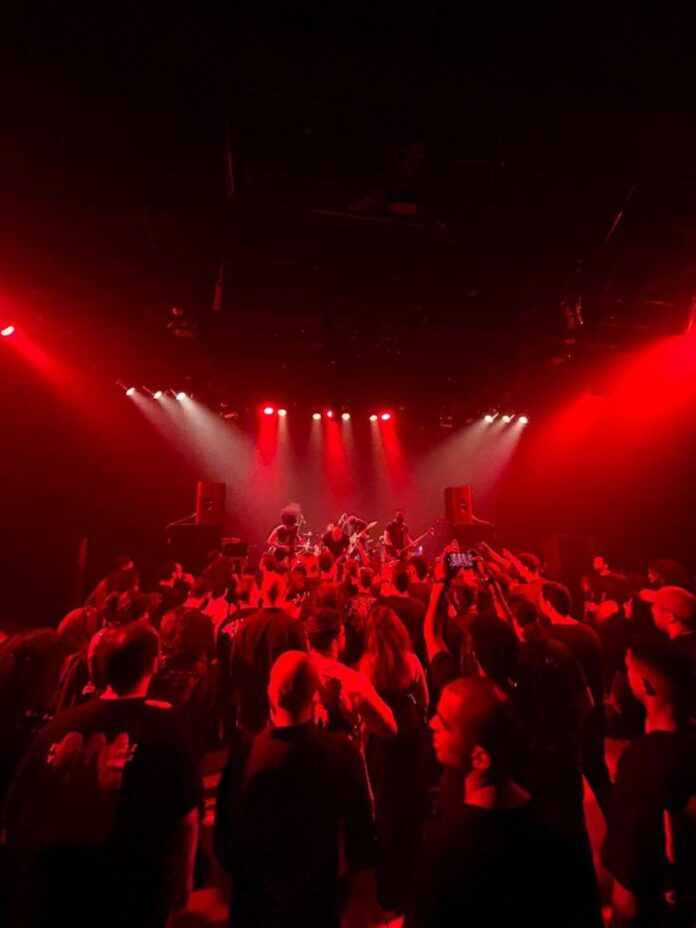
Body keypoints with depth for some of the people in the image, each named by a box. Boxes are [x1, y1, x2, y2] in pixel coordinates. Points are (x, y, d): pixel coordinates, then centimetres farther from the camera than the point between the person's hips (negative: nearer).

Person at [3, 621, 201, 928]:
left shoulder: (58, 725, -9)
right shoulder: (164, 729, -19)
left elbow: (18, 813, 0)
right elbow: (186, 818, -15)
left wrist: (29, 875, 18)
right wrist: (182, 881, 3)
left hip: (48, 894, 3)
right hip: (130, 900, -2)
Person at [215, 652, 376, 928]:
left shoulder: (243, 754, -27)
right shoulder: (343, 753, -26)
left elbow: (224, 834, -13)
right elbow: (360, 831, -13)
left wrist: (246, 879, 8)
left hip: (254, 902, 0)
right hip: (317, 900, 0)